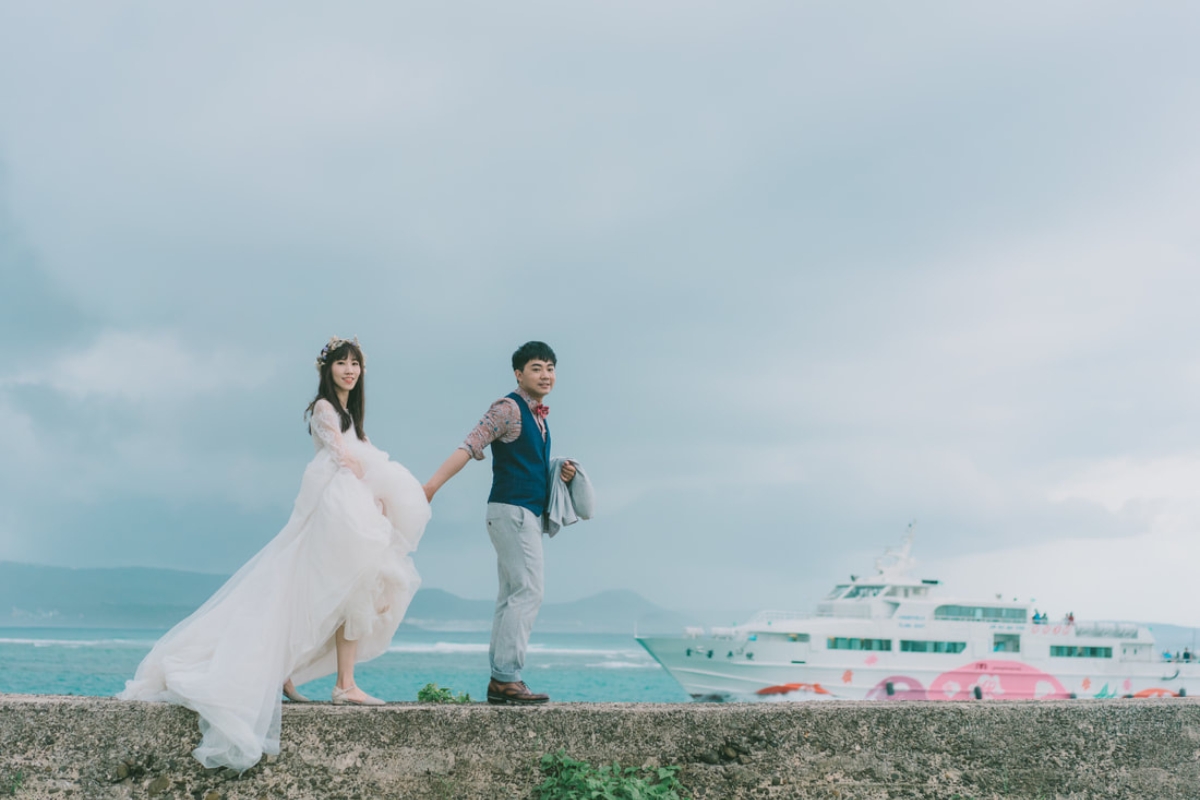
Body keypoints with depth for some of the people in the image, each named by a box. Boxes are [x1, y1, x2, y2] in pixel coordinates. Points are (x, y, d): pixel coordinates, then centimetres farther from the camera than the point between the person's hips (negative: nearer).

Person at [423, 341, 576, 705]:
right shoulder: (508, 408, -10)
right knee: (528, 592, -13)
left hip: (528, 514, 9)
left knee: (511, 596, 9)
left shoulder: (538, 416, 17)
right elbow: (470, 446, -20)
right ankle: (507, 678, -13)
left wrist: (560, 474, 7)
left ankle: (499, 680, 12)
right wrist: (432, 484, -30)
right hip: (512, 511, -9)